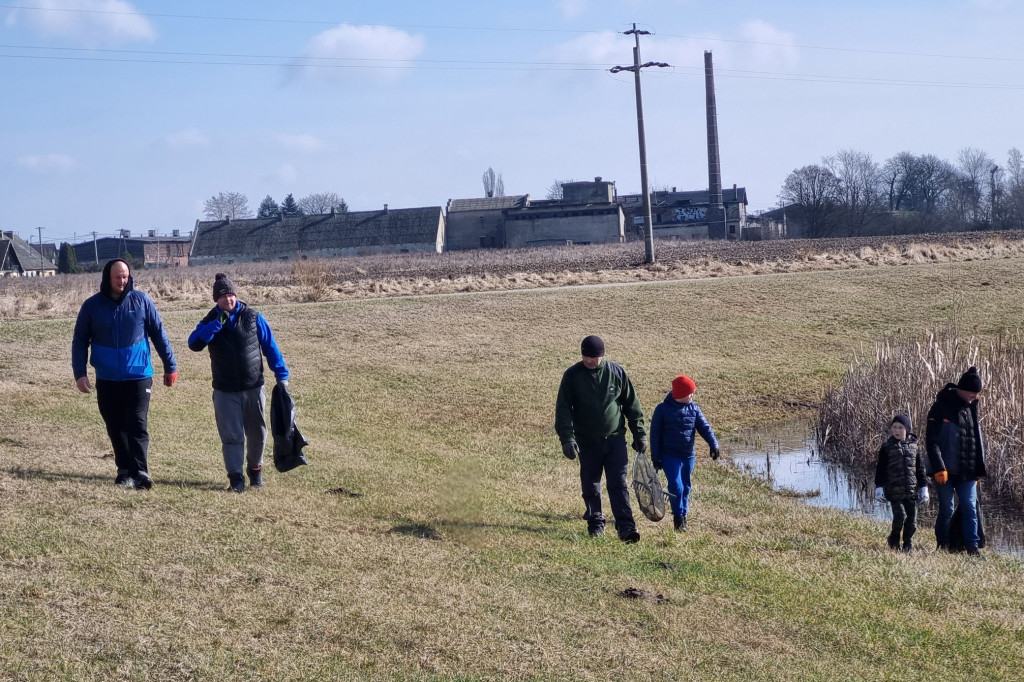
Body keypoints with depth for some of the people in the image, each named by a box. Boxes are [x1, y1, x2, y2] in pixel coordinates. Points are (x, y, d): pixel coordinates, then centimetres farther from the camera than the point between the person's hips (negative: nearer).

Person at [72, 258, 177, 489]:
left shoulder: (141, 301, -1)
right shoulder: (92, 305, 0)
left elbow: (159, 334, 4)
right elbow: (80, 341, 3)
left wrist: (170, 366, 4)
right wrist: (80, 373, -6)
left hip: (138, 376, -2)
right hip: (107, 379, 2)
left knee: (138, 425, -9)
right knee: (116, 427, 9)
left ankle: (140, 472, -15)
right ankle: (125, 470, 18)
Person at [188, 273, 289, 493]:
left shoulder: (253, 317, -1)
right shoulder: (210, 322, 0)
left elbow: (270, 347, 3)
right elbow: (194, 344, -18)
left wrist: (281, 375, 0)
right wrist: (217, 323, -23)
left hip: (254, 388, 1)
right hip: (225, 392, -1)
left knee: (257, 434, 11)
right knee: (231, 436, -5)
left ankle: (255, 469, 32)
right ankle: (236, 477, -1)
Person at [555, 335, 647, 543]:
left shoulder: (617, 373, -2)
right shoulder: (572, 375, -5)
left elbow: (631, 405, 6)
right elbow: (563, 409, -6)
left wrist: (639, 434, 6)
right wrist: (567, 438, -16)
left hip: (615, 439, -1)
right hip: (587, 442, 1)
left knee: (619, 484, -7)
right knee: (590, 485, 9)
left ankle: (625, 526, -10)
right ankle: (595, 522, 24)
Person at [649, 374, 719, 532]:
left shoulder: (694, 409, 5)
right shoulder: (663, 409, -5)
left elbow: (705, 427, -3)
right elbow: (655, 434, -2)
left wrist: (713, 444, -21)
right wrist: (655, 457, -6)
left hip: (688, 456, 4)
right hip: (670, 456, -4)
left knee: (686, 487, 11)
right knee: (676, 487, -14)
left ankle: (683, 515, 24)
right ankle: (678, 517, -3)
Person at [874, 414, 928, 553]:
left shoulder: (913, 447, 10)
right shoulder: (886, 447, 2)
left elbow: (920, 469, 14)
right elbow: (880, 469, 3)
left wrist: (924, 488, 12)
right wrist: (879, 487, -3)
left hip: (911, 490, 3)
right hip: (895, 491, -3)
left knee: (912, 518, 1)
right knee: (900, 516, -12)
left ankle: (908, 544, 17)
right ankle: (894, 540, 12)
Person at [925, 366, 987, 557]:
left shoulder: (971, 408, 12)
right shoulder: (941, 408, -9)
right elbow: (931, 441, -13)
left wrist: (977, 469, 14)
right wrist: (939, 468, -19)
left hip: (967, 472, 5)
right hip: (946, 471, -5)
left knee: (970, 508, -1)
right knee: (946, 510, 1)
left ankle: (972, 547, 0)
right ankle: (942, 547, 13)